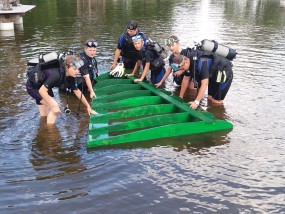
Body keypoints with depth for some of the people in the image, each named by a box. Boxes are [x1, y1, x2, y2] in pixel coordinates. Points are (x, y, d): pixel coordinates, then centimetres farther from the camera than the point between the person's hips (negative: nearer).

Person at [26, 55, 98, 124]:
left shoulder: (71, 76, -15)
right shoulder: (56, 75, -39)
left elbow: (77, 91, -2)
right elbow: (42, 91, -36)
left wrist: (88, 107, -1)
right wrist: (53, 106, -31)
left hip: (42, 85, 8)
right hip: (33, 86, -8)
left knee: (44, 116, 18)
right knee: (55, 107, -17)